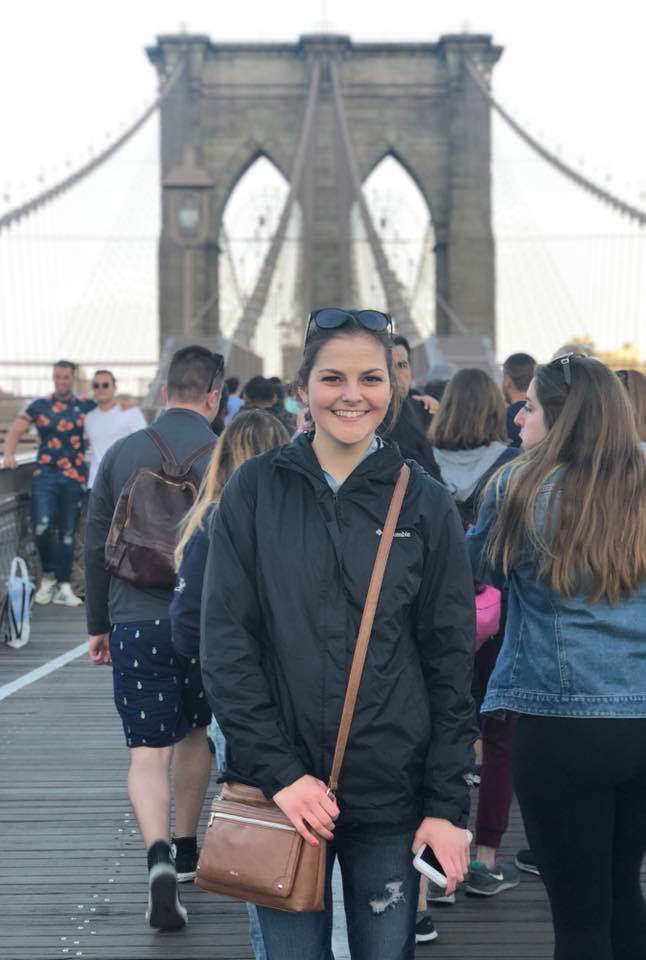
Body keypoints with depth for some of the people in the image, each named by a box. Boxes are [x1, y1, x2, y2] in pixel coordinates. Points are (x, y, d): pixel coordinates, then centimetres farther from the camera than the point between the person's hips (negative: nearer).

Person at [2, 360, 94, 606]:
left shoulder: (86, 406, 7)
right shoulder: (39, 405, 4)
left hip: (75, 477, 1)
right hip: (45, 474, -1)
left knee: (67, 532, 7)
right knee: (42, 526, -16)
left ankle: (63, 586, 14)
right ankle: (49, 575, 6)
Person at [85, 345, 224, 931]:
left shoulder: (121, 454, 3)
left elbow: (96, 547, 6)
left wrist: (98, 624, 15)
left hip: (135, 622, 0)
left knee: (148, 751, 0)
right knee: (194, 733, 20)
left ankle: (160, 857, -21)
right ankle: (186, 852, 32)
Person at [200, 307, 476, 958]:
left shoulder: (424, 502, 2)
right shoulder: (256, 490, 0)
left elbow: (450, 660, 2)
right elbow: (225, 641, -3)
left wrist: (448, 804, -3)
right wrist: (278, 772, -11)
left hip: (393, 796, 1)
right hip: (279, 788, 0)